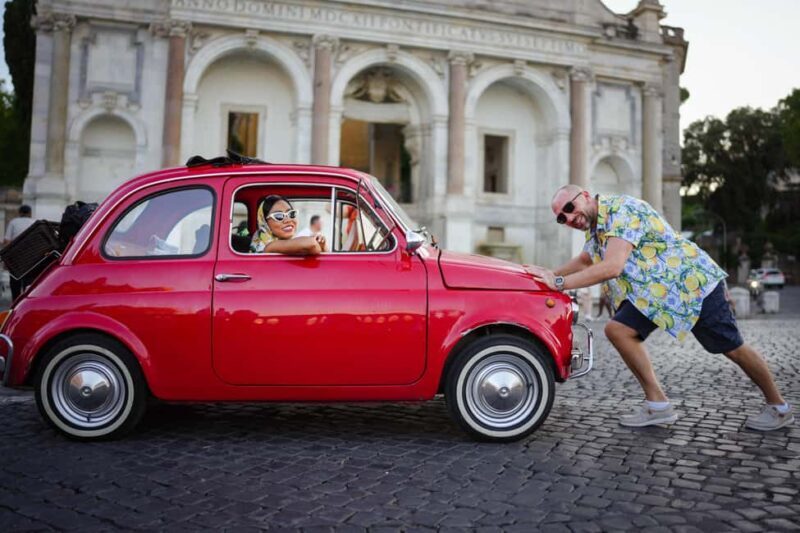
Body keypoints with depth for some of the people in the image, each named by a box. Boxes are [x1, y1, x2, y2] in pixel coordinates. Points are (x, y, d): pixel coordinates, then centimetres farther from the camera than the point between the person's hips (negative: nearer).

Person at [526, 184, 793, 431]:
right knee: (618, 329, -9)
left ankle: (779, 407, 25)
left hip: (691, 279, -8)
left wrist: (559, 283, -29)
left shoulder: (621, 209, -22)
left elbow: (611, 267, -32)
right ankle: (658, 404, -2)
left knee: (732, 348, 3)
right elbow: (583, 261, 27)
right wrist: (550, 274, 14)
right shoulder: (595, 226, 7)